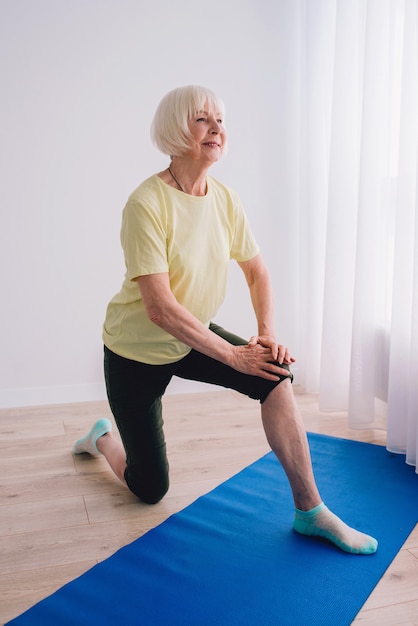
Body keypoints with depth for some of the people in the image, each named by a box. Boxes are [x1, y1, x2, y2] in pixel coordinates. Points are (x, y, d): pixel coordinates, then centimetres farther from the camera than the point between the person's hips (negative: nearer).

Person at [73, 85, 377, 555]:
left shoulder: (224, 199, -6)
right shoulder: (146, 204, -26)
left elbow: (257, 272, 1)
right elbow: (159, 307, -30)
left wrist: (267, 334, -15)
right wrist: (232, 354, -28)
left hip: (192, 339, 5)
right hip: (136, 351, -5)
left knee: (275, 376, -22)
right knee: (151, 490, 5)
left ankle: (310, 511, -10)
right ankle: (102, 439, 39)